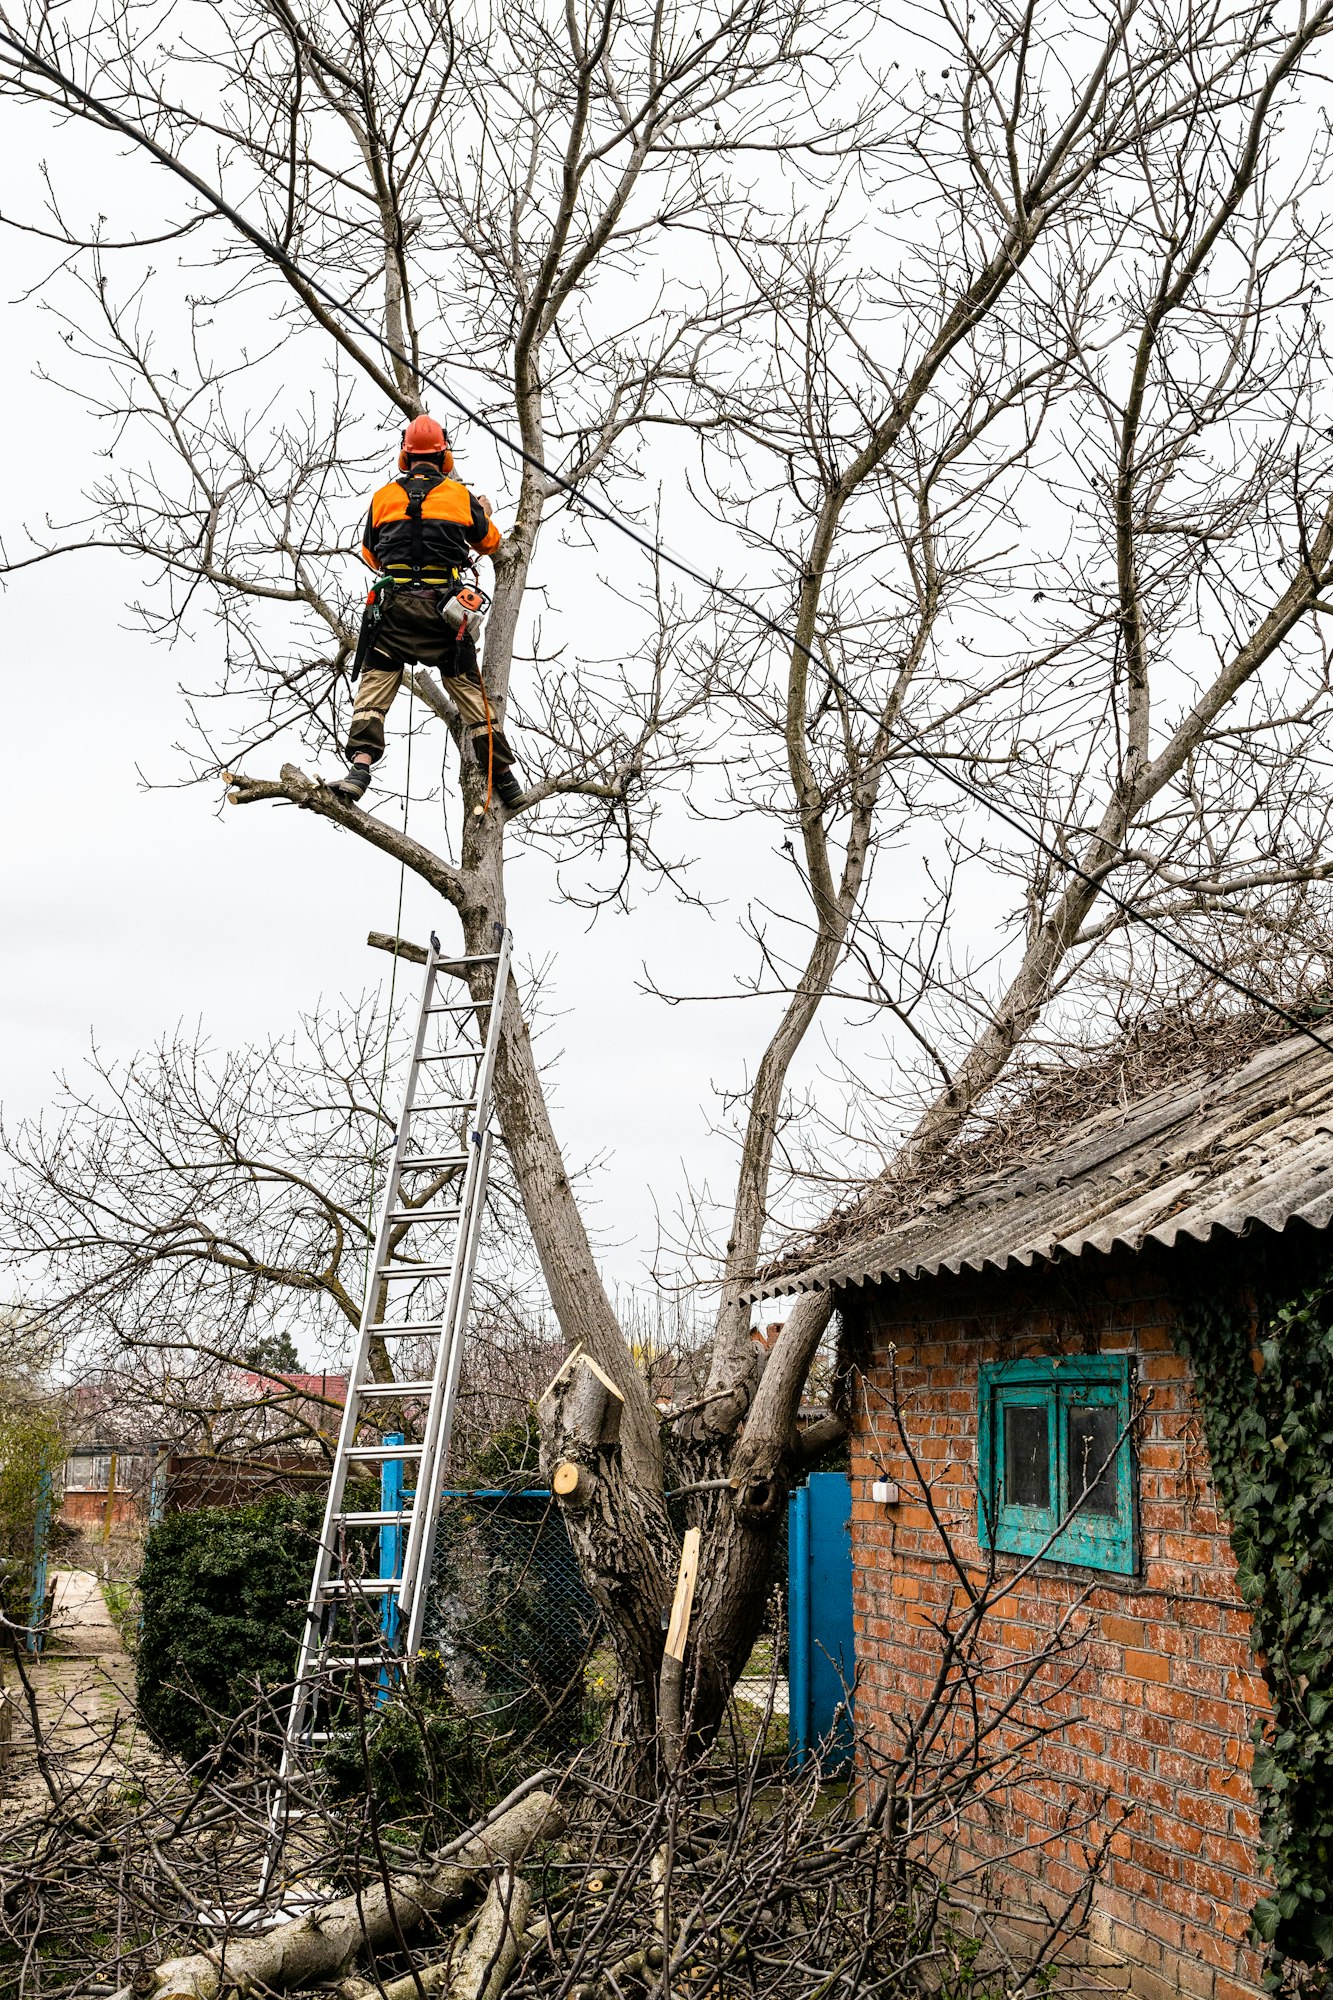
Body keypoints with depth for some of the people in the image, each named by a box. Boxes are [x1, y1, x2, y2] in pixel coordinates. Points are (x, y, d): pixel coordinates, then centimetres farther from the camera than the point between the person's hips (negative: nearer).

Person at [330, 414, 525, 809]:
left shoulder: (383, 496, 7)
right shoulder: (460, 495, 6)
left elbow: (370, 554, 20)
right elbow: (489, 543, 22)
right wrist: (484, 513, 43)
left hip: (393, 606, 0)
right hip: (444, 608, 1)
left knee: (373, 690, 1)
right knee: (471, 692, 8)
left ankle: (359, 767, -19)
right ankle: (505, 780, 12)